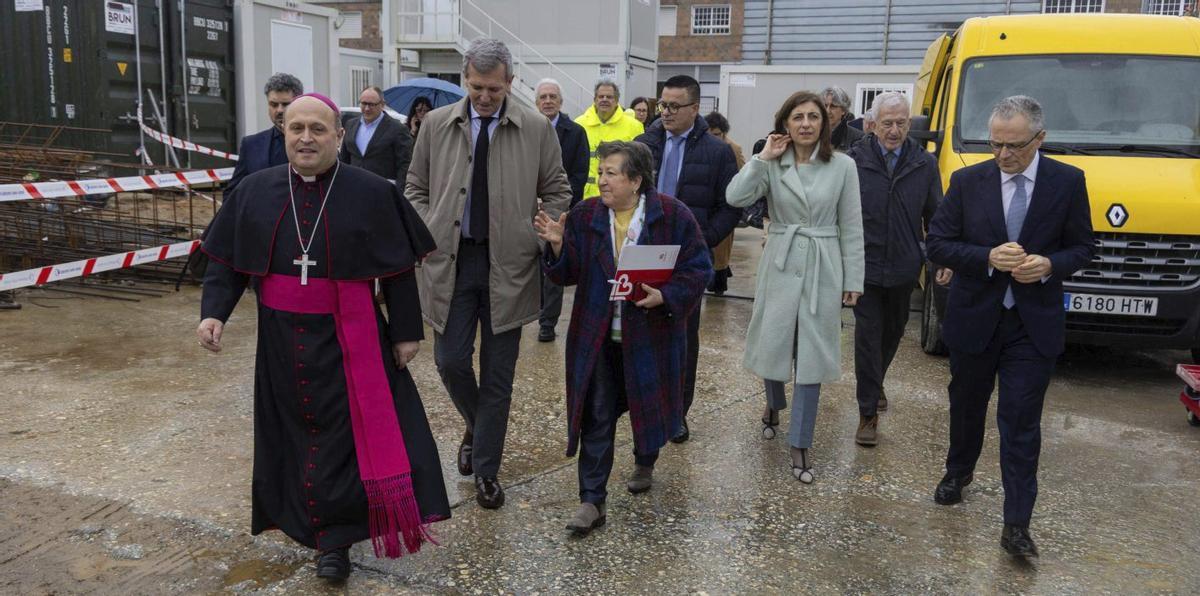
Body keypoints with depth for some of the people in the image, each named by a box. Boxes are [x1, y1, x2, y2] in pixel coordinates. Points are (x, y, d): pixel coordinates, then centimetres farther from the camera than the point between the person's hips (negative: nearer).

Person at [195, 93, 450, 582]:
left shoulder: (372, 194, -6)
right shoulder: (255, 191, 1)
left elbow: (399, 271, -2)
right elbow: (227, 261, 8)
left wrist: (407, 331, -2)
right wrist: (214, 311, -6)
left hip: (348, 340, -3)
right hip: (282, 340, 3)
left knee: (345, 432, 0)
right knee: (294, 433, 13)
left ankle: (335, 538, 16)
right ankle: (322, 529, 32)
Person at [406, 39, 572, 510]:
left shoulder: (536, 128, -1)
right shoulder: (436, 124, 3)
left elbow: (556, 191, 7)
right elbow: (415, 187, 11)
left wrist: (542, 238, -5)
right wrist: (428, 236, 0)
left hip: (507, 264, -1)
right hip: (449, 260, 1)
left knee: (498, 372, 5)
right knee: (450, 361, 2)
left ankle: (486, 470, 20)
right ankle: (476, 427, 35)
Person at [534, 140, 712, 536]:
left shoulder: (673, 217, -8)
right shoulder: (584, 217, 0)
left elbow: (699, 270, -7)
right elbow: (567, 274, 1)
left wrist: (665, 296, -22)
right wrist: (557, 246, -18)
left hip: (650, 335, -1)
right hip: (597, 337, 2)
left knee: (648, 407, 17)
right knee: (596, 418, 1)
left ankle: (645, 463, 47)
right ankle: (592, 501, 9)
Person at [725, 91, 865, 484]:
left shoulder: (843, 166, 0)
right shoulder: (772, 164, 1)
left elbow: (851, 227, 2)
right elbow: (735, 198, -15)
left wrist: (853, 280, 1)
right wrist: (763, 157, -14)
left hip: (823, 268, -1)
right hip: (780, 264, 1)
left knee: (811, 355, 2)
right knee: (772, 345, 6)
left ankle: (800, 444, 13)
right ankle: (775, 405, 40)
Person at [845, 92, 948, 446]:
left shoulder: (925, 164, 2)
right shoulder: (853, 161, -7)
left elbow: (936, 216, 8)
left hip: (904, 267, 4)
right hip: (864, 265, -3)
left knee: (893, 332, 19)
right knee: (868, 335, -3)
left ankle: (874, 384, 45)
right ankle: (868, 413, 4)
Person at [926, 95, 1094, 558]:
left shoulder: (1068, 182, -2)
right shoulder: (967, 182, -3)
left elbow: (1082, 247, 4)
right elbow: (936, 243, -4)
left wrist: (1049, 265, -17)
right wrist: (988, 257, -19)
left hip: (1034, 324, -1)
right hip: (974, 318, 1)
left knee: (1021, 424, -1)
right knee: (967, 406, 19)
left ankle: (1016, 525, 6)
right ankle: (958, 472, 44)